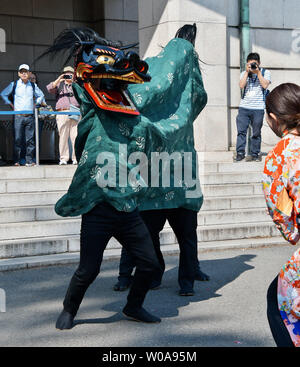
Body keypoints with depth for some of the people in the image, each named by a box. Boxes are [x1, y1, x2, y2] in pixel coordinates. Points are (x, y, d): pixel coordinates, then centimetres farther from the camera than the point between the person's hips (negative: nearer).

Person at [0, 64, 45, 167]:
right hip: (18, 116, -2)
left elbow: (41, 95, 26)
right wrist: (11, 105, 6)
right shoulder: (14, 85, 4)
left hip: (30, 116, 2)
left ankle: (29, 161, 4)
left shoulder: (33, 85, 11)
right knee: (18, 139, -4)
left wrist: (36, 103, 12)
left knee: (30, 139, 0)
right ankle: (17, 161, 0)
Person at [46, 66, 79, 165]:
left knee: (76, 137, -7)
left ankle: (76, 158, -4)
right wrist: (58, 80, -4)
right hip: (62, 112, 0)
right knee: (63, 137, -4)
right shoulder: (59, 85, 19)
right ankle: (63, 158, 0)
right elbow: (50, 89, 3)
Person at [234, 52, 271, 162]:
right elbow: (241, 85, -3)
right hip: (244, 107, 2)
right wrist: (247, 71, -5)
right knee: (241, 130, -3)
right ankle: (240, 153, 2)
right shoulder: (244, 73, 13)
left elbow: (265, 85, -9)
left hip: (258, 108, -2)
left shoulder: (265, 72, 7)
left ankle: (255, 154, 10)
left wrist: (258, 72, -8)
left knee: (256, 133, 2)